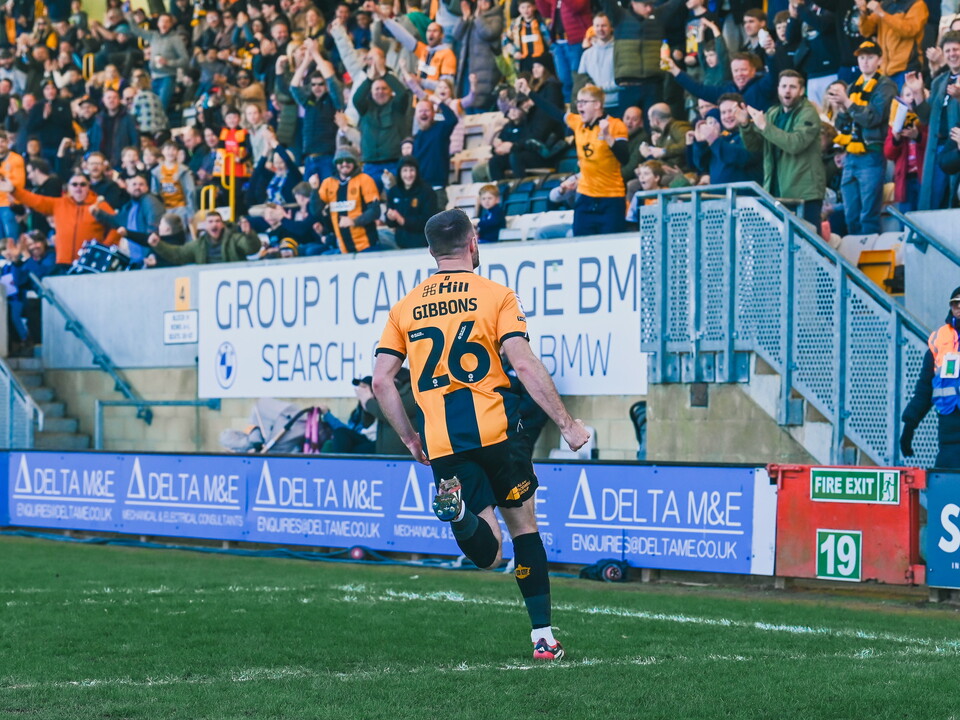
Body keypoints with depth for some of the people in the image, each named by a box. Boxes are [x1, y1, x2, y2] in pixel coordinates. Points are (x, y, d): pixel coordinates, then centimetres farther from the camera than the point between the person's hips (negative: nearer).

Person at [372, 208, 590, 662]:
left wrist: (410, 438, 16)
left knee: (488, 553, 3)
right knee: (524, 524, 15)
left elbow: (381, 379, 6)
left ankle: (455, 505, -29)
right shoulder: (496, 296, 1)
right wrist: (566, 424, -6)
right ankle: (543, 636, 11)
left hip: (441, 444, 2)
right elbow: (523, 365, -9)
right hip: (494, 430, -2)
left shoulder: (405, 307, 12)